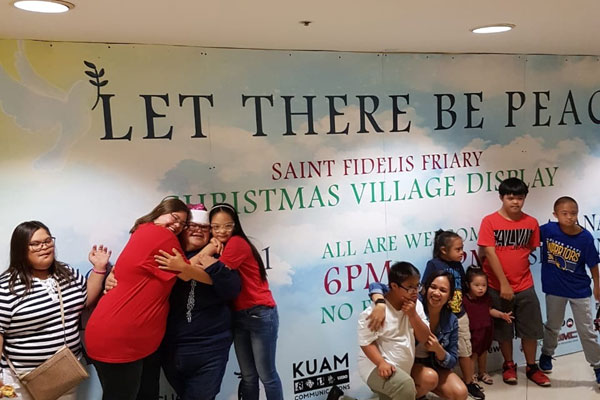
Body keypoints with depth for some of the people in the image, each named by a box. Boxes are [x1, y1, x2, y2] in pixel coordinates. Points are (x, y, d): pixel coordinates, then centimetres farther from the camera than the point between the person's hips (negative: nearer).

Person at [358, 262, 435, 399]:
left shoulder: (416, 305, -3)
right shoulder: (375, 312, -22)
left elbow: (424, 338, -3)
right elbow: (366, 342, -17)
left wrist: (413, 315, -18)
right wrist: (381, 363, -31)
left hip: (403, 368, 8)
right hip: (376, 366, -8)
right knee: (405, 385, -32)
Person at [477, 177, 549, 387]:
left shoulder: (531, 223, -1)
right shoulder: (489, 221, -11)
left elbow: (531, 249, 12)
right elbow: (489, 253, -15)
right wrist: (504, 284, -16)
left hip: (525, 286, 3)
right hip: (498, 287, -2)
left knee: (530, 329, 11)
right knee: (503, 329, 11)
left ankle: (532, 368, 29)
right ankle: (509, 365, 31)